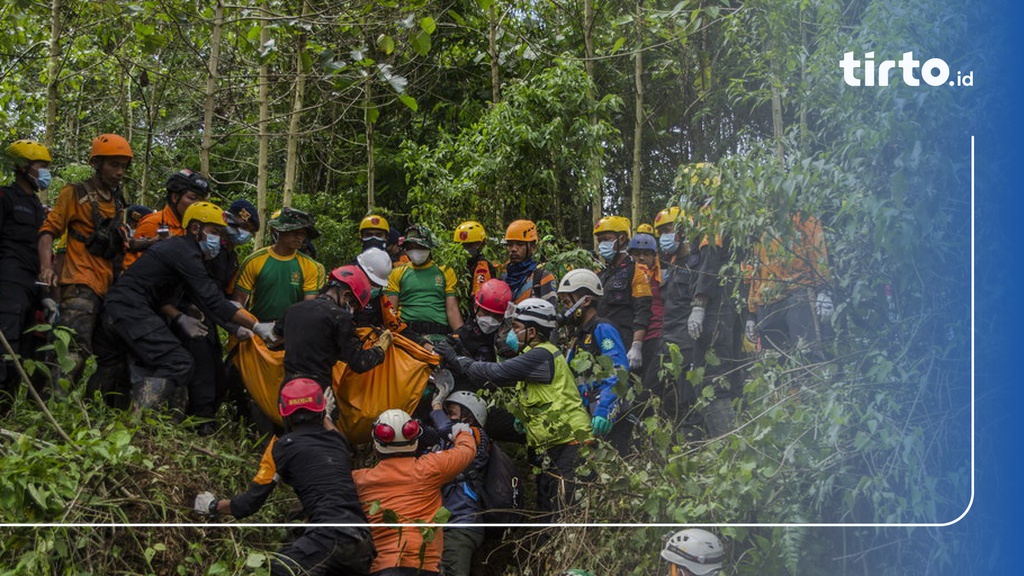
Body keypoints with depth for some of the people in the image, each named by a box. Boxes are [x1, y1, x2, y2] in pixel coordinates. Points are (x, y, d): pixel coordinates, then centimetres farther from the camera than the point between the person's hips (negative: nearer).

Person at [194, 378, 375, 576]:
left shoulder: (283, 447, 5)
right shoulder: (339, 440, 20)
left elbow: (249, 504, 8)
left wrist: (214, 506, 27)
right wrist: (326, 419, 62)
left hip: (328, 536, -6)